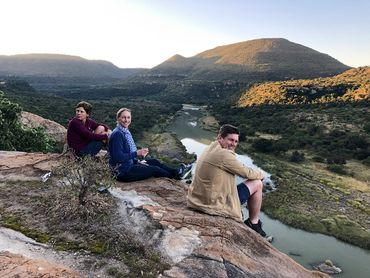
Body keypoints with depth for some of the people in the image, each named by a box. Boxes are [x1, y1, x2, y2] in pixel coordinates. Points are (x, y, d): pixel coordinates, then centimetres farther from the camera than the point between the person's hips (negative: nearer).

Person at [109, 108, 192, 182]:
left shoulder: (126, 131, 8)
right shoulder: (117, 134, -21)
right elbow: (118, 157, -27)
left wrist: (140, 152, -1)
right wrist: (137, 153, -21)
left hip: (131, 163, 9)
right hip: (124, 172, -9)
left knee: (154, 161, 10)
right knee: (154, 169, -2)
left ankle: (176, 171, 21)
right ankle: (175, 175, 21)